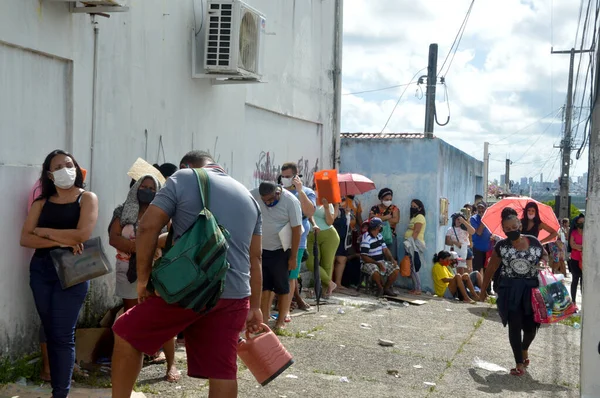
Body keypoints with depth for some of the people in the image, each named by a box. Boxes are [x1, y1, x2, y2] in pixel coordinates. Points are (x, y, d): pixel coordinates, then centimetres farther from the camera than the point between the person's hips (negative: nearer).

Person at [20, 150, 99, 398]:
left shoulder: (87, 198, -1)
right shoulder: (41, 202, 9)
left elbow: (82, 234, -15)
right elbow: (25, 239, -2)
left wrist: (43, 231, -5)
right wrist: (60, 240, -15)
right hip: (41, 269, 4)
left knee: (63, 335, -6)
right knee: (50, 332, 8)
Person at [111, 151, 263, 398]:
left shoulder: (183, 179, 4)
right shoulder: (248, 197, 20)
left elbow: (148, 227, -6)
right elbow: (255, 258, 20)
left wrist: (143, 278, 1)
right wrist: (254, 306, 23)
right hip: (234, 296, 5)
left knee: (127, 333, 15)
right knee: (223, 371, 7)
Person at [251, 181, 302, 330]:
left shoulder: (291, 201, -19)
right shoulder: (253, 195, -11)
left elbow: (296, 229, -14)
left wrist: (293, 257, -12)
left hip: (280, 250, -3)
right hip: (260, 249, 3)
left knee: (281, 286, 5)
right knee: (263, 284, 9)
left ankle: (281, 320, 15)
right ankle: (264, 318, 16)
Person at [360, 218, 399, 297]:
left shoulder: (379, 236, 10)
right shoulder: (366, 239, -17)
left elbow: (385, 249, 10)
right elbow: (364, 257, -19)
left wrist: (392, 259, -8)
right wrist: (377, 263, -26)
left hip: (381, 262, 8)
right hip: (369, 263, -8)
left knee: (396, 269, -10)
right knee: (375, 271, -39)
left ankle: (386, 288, 3)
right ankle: (380, 287, -10)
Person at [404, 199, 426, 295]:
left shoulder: (419, 217, -6)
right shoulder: (414, 217, 23)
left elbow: (416, 232, -16)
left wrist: (410, 243, -21)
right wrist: (409, 244, 11)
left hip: (415, 244, -9)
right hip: (412, 245, 9)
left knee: (413, 267, -10)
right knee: (411, 268, 7)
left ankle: (417, 289, -8)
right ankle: (415, 288, 9)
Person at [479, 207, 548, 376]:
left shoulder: (533, 242, -1)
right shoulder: (501, 246, -3)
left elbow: (545, 257, 16)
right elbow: (491, 270, 4)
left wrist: (543, 262, -8)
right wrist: (483, 291, 8)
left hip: (531, 290, 1)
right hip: (510, 291, -1)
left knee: (531, 326, 5)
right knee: (514, 326, -1)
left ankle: (524, 349, 41)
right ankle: (519, 364, 10)